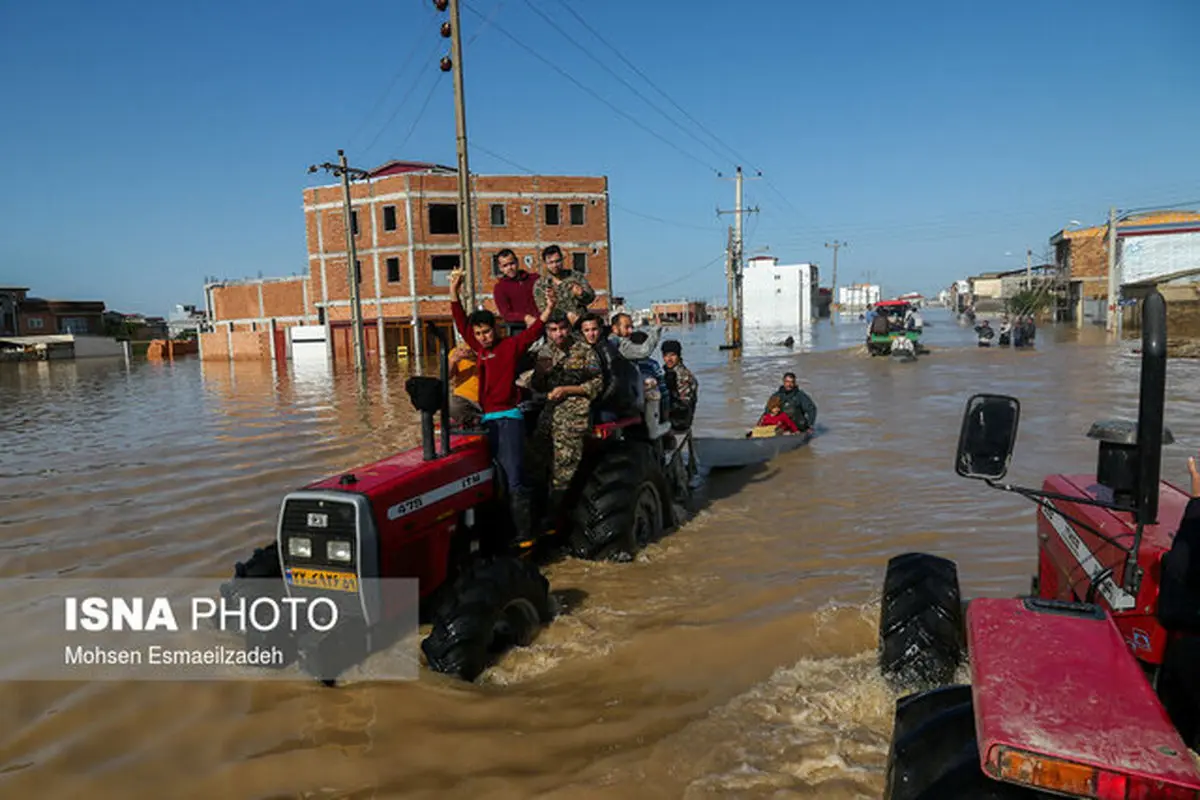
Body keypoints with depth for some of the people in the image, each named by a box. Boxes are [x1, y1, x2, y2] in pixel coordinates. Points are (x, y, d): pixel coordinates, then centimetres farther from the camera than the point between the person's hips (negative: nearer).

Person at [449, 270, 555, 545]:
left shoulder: (510, 346, 0)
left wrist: (547, 312, -28)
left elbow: (532, 333, -12)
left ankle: (524, 535, -8)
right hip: (485, 419, 7)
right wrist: (454, 292, 8)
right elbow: (461, 324, 15)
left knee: (514, 480, -11)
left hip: (508, 418, -7)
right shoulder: (478, 348, 14)